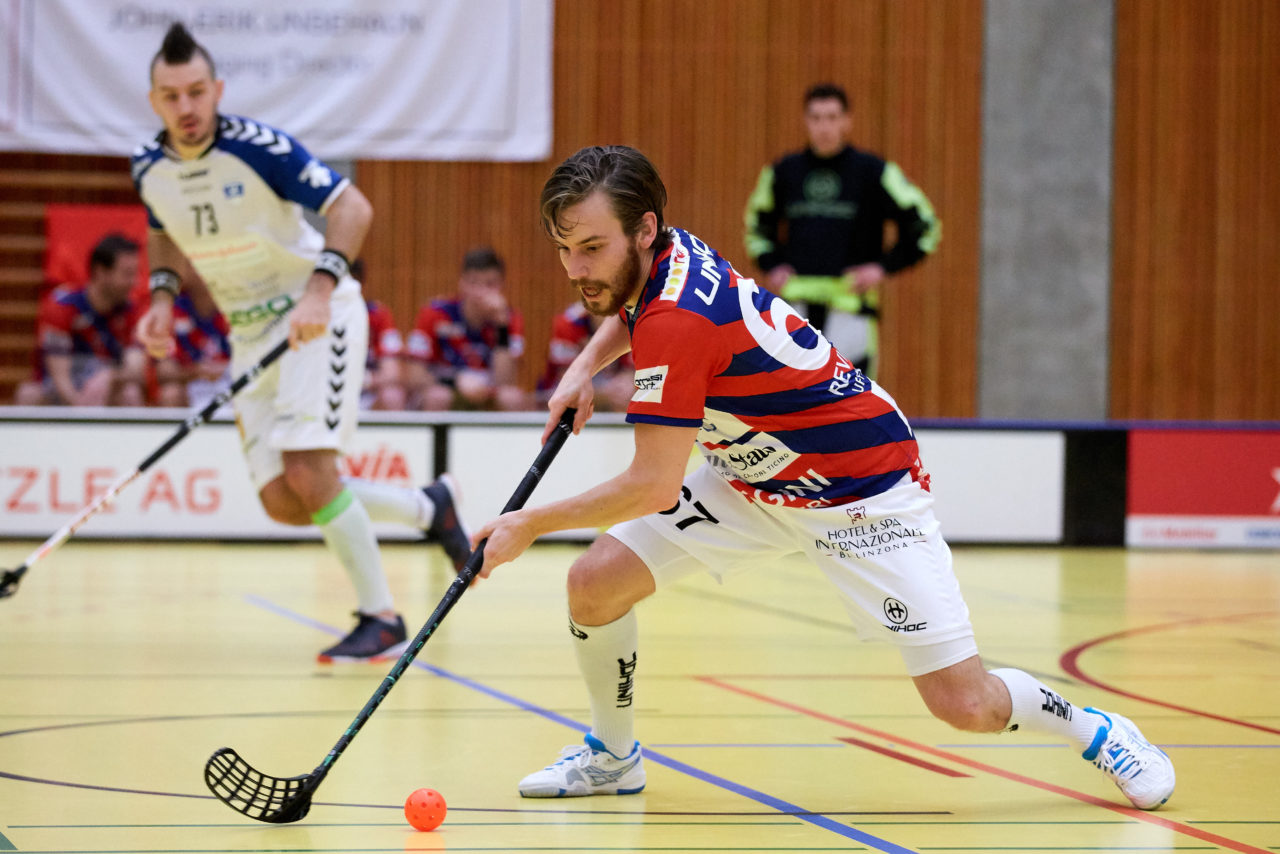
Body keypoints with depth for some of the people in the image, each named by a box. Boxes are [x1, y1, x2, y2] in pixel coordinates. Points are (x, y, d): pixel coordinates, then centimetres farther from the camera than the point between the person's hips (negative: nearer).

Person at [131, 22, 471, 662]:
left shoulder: (259, 147, -21)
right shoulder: (149, 169, -3)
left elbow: (352, 207, -20)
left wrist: (320, 287, -33)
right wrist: (162, 296, 0)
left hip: (317, 314, -6)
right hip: (251, 333, 6)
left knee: (308, 469, -22)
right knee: (282, 503, -2)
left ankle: (380, 619, -8)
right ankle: (427, 506, 21)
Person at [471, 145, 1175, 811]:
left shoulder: (676, 322, -33)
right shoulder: (660, 260, -7)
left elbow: (652, 487, -30)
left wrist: (531, 524, -18)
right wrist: (584, 368, 4)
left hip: (864, 494, -9)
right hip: (753, 477, 9)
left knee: (965, 704, -13)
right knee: (595, 580, -6)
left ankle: (1098, 731, 17)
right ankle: (612, 755, 18)